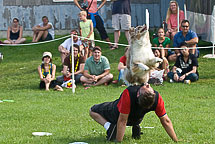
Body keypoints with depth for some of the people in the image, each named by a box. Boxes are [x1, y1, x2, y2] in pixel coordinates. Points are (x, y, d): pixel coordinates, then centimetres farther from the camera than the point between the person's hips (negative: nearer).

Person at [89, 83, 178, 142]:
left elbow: (122, 121, -37)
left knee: (92, 111, 12)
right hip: (137, 119, 5)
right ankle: (136, 128, 17)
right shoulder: (157, 98, -38)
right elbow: (166, 121, -28)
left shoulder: (128, 94, -46)